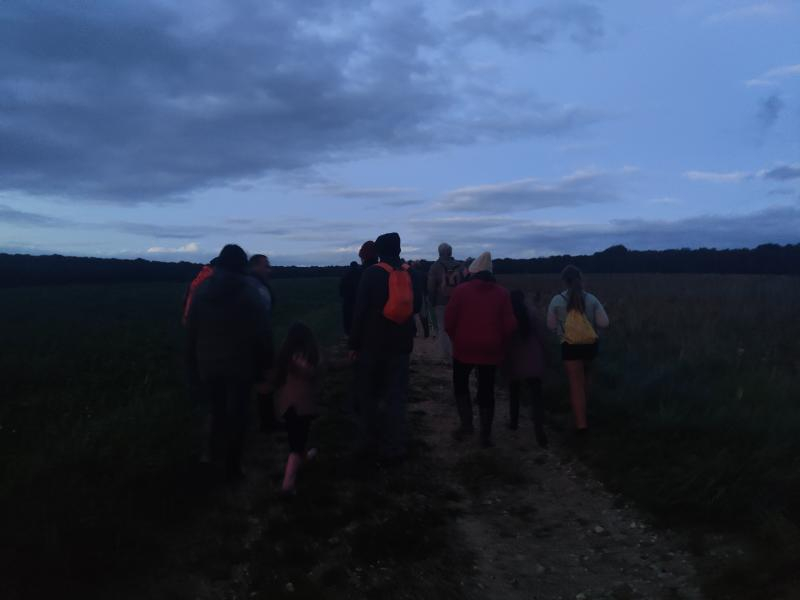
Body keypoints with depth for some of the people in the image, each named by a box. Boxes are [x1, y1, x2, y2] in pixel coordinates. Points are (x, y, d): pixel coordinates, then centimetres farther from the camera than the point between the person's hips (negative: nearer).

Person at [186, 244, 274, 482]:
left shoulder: (202, 289, 1)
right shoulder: (251, 292, -7)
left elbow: (191, 330, 3)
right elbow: (263, 333, -9)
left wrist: (194, 362, 9)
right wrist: (263, 364, -2)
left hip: (208, 364, 3)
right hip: (241, 365, -2)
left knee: (217, 411, 22)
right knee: (236, 415, 7)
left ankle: (216, 452, 25)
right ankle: (232, 467, 12)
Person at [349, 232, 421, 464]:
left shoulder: (371, 273, -8)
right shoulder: (408, 274, 2)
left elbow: (360, 309, -12)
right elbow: (416, 306, 12)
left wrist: (354, 343, -7)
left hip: (372, 342, -3)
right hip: (400, 344, 3)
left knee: (367, 394, 13)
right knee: (397, 396, 7)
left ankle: (369, 442, 18)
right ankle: (395, 448, 7)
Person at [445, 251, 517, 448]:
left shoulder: (461, 290, -6)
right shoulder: (502, 293, -1)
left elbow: (449, 319, -9)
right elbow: (510, 325, -5)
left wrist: (455, 338, 8)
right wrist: (501, 344, 10)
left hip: (464, 348, -1)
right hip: (490, 350, 2)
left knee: (460, 384, 21)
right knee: (486, 390, 10)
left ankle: (466, 424, 15)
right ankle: (485, 435, 13)